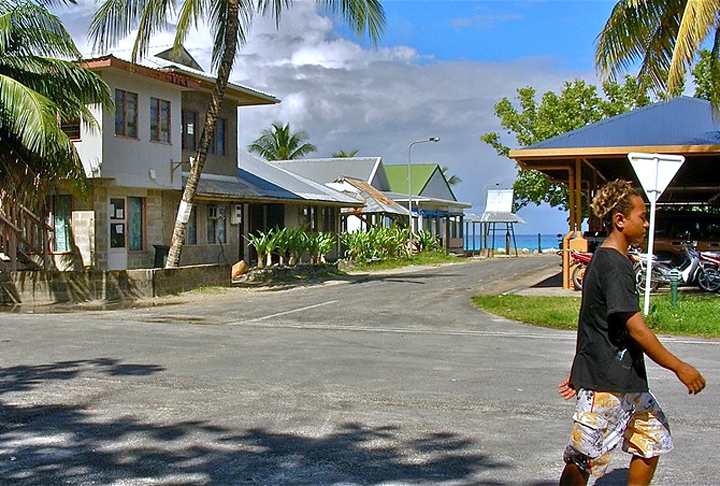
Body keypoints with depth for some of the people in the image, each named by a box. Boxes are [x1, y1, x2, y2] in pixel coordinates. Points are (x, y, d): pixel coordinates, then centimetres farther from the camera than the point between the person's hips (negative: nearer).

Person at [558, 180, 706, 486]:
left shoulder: (605, 260, 14)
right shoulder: (614, 265, -18)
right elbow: (636, 329, -21)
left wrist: (579, 372, 23)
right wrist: (679, 367, -14)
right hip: (604, 383, -10)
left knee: (653, 441, 16)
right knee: (582, 460, 0)